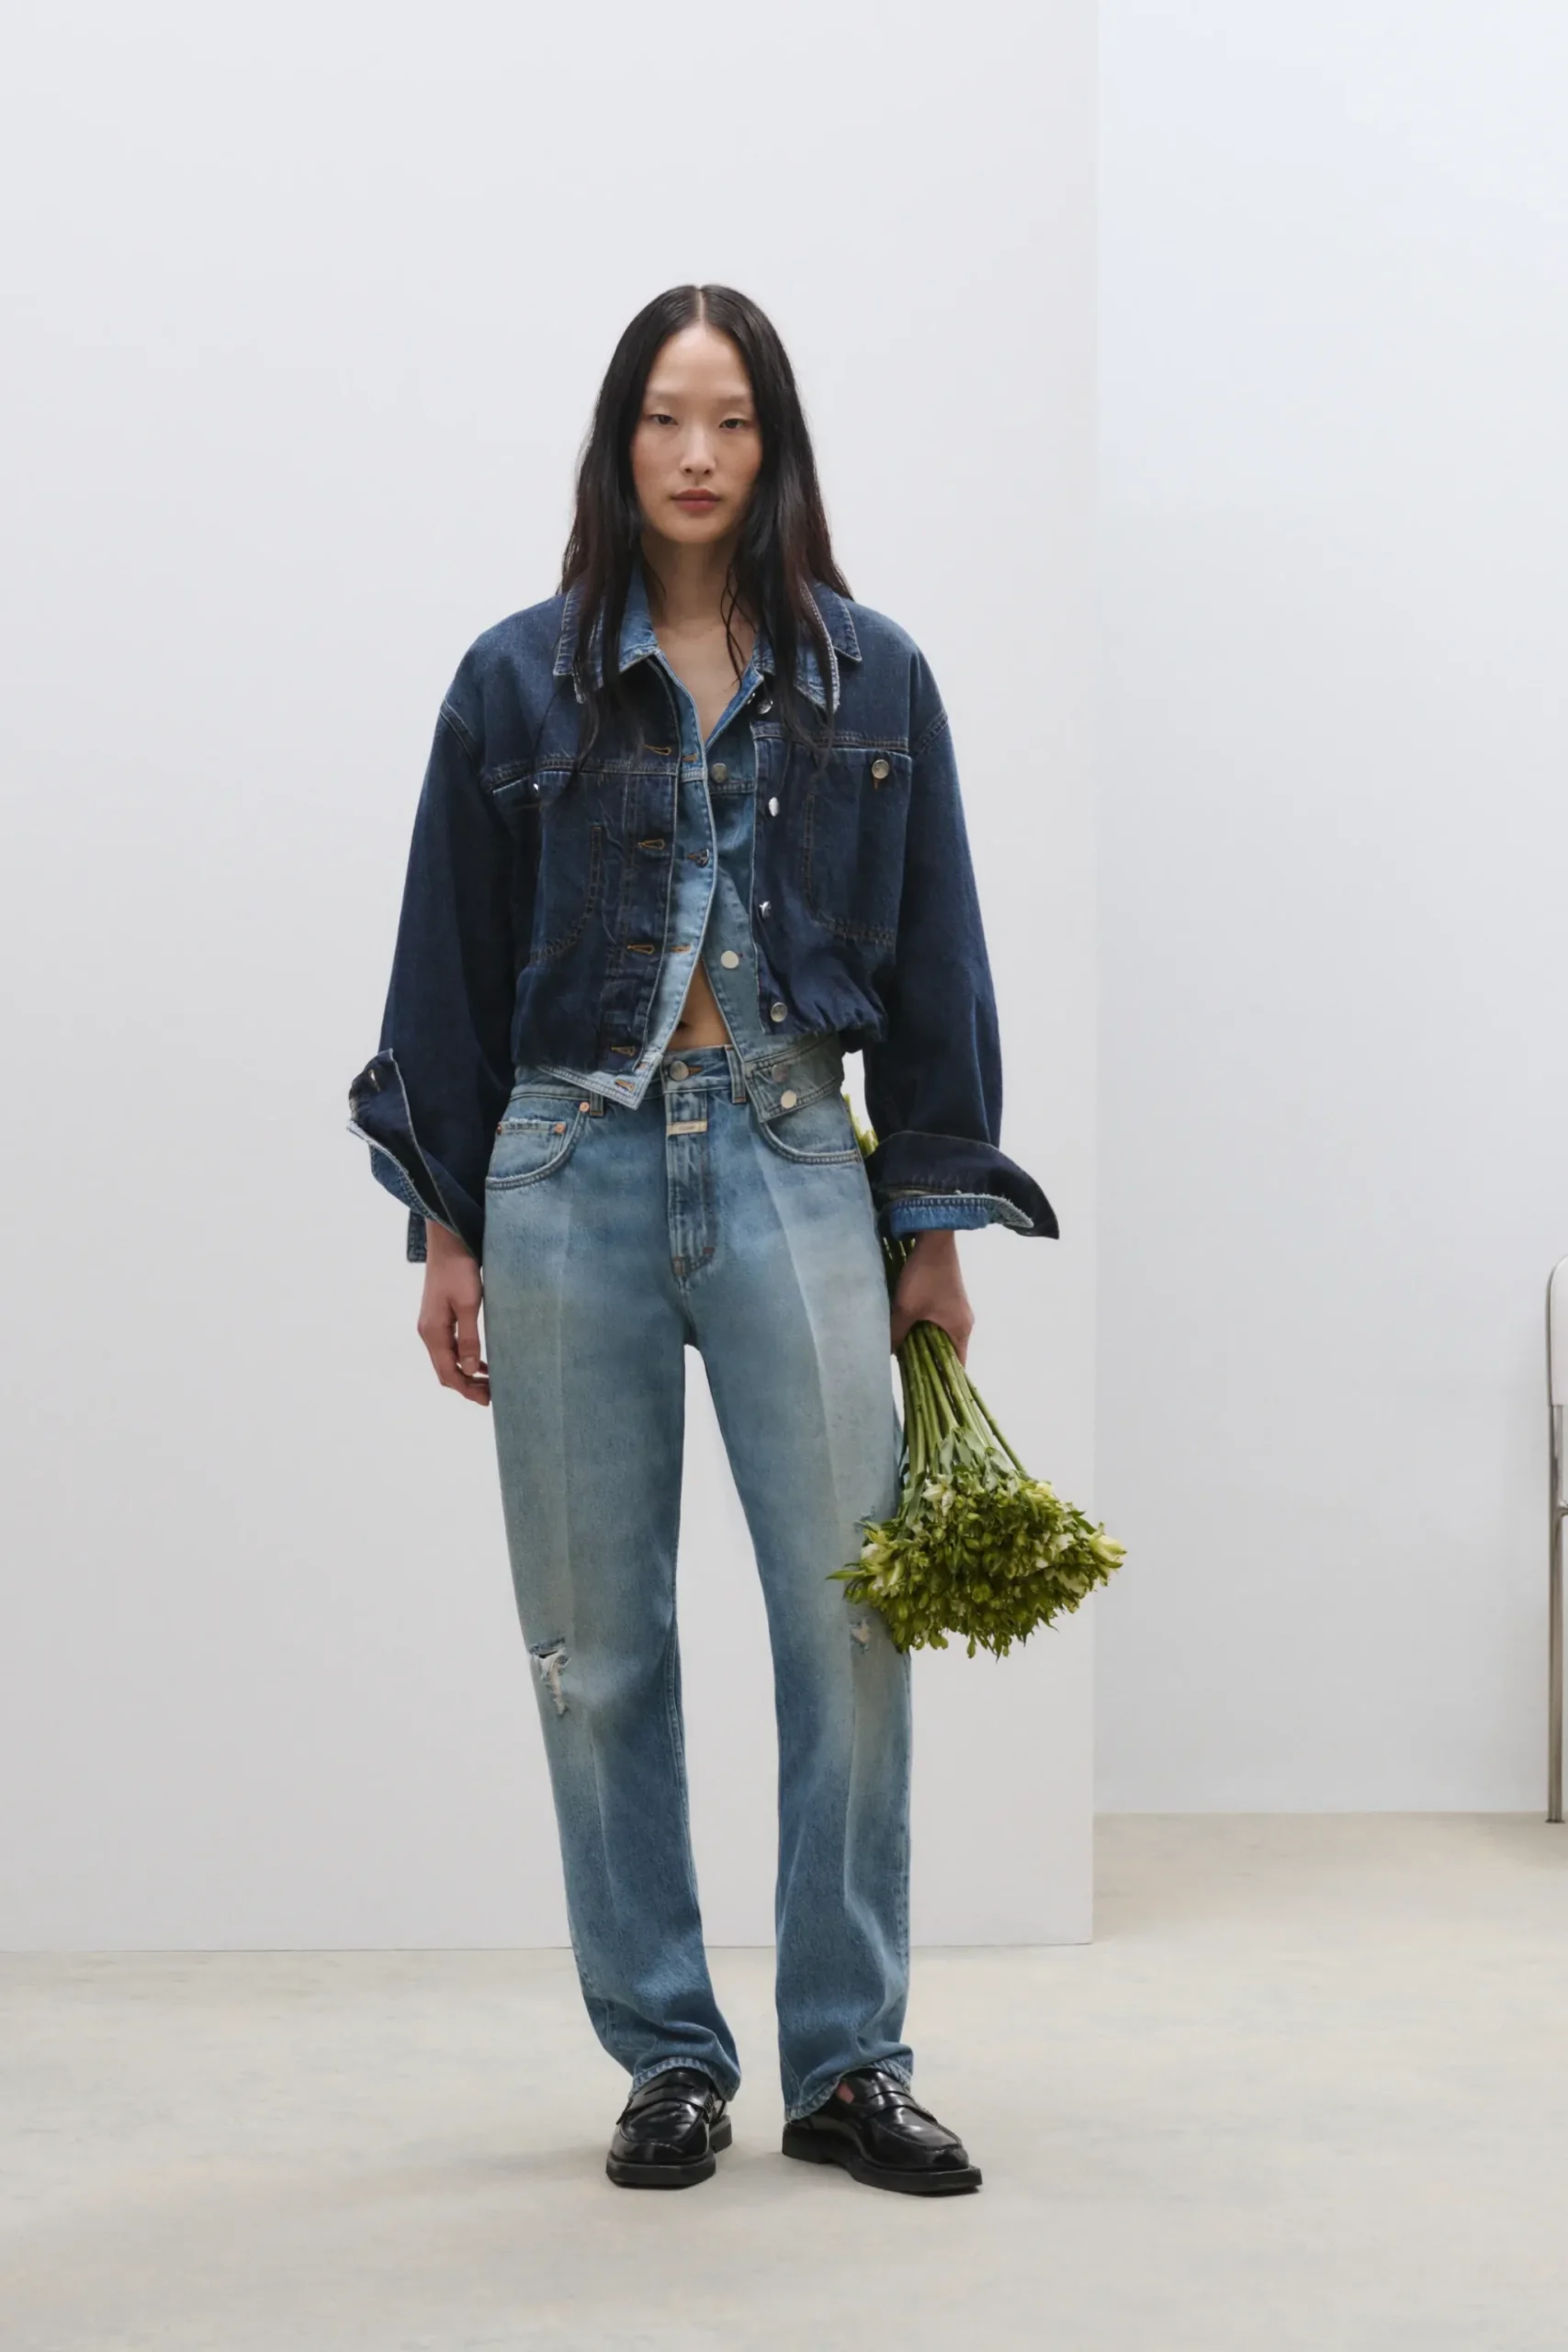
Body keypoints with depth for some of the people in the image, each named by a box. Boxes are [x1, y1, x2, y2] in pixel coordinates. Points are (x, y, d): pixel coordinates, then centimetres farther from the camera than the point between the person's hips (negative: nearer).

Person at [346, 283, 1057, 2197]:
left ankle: (849, 2061, 8)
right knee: (599, 1647, 3)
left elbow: (932, 964, 9)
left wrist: (937, 1228, 5)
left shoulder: (871, 680, 8)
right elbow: (453, 967, 9)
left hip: (793, 1164, 0)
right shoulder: (520, 680, 6)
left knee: (849, 1620, -4)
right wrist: (446, 1229, 5)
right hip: (571, 1172, 0)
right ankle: (665, 2057, 16)